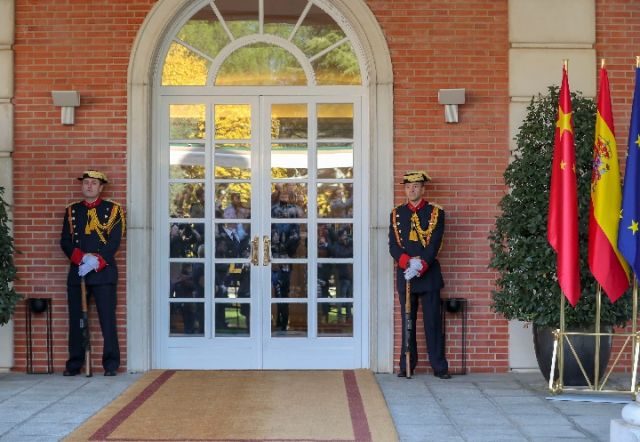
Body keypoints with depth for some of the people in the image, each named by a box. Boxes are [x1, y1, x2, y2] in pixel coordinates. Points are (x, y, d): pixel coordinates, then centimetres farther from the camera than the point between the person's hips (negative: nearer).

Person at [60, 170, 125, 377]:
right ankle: (74, 364, 11)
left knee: (108, 318, -5)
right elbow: (65, 242, 6)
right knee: (76, 319, 4)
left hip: (103, 272, -3)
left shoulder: (113, 209, 6)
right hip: (76, 272, 3)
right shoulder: (71, 211, 14)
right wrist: (82, 258, -11)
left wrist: (96, 260, -16)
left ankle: (111, 364, -1)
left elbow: (114, 241, -4)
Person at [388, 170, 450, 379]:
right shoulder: (397, 213, 9)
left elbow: (435, 243, -7)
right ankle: (406, 366, 12)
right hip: (404, 274, 2)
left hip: (428, 273, -2)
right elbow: (393, 244, 1)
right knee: (407, 321, 6)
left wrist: (420, 265, -18)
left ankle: (439, 366, 5)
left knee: (433, 321, -1)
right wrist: (407, 262, -16)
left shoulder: (435, 212, 2)